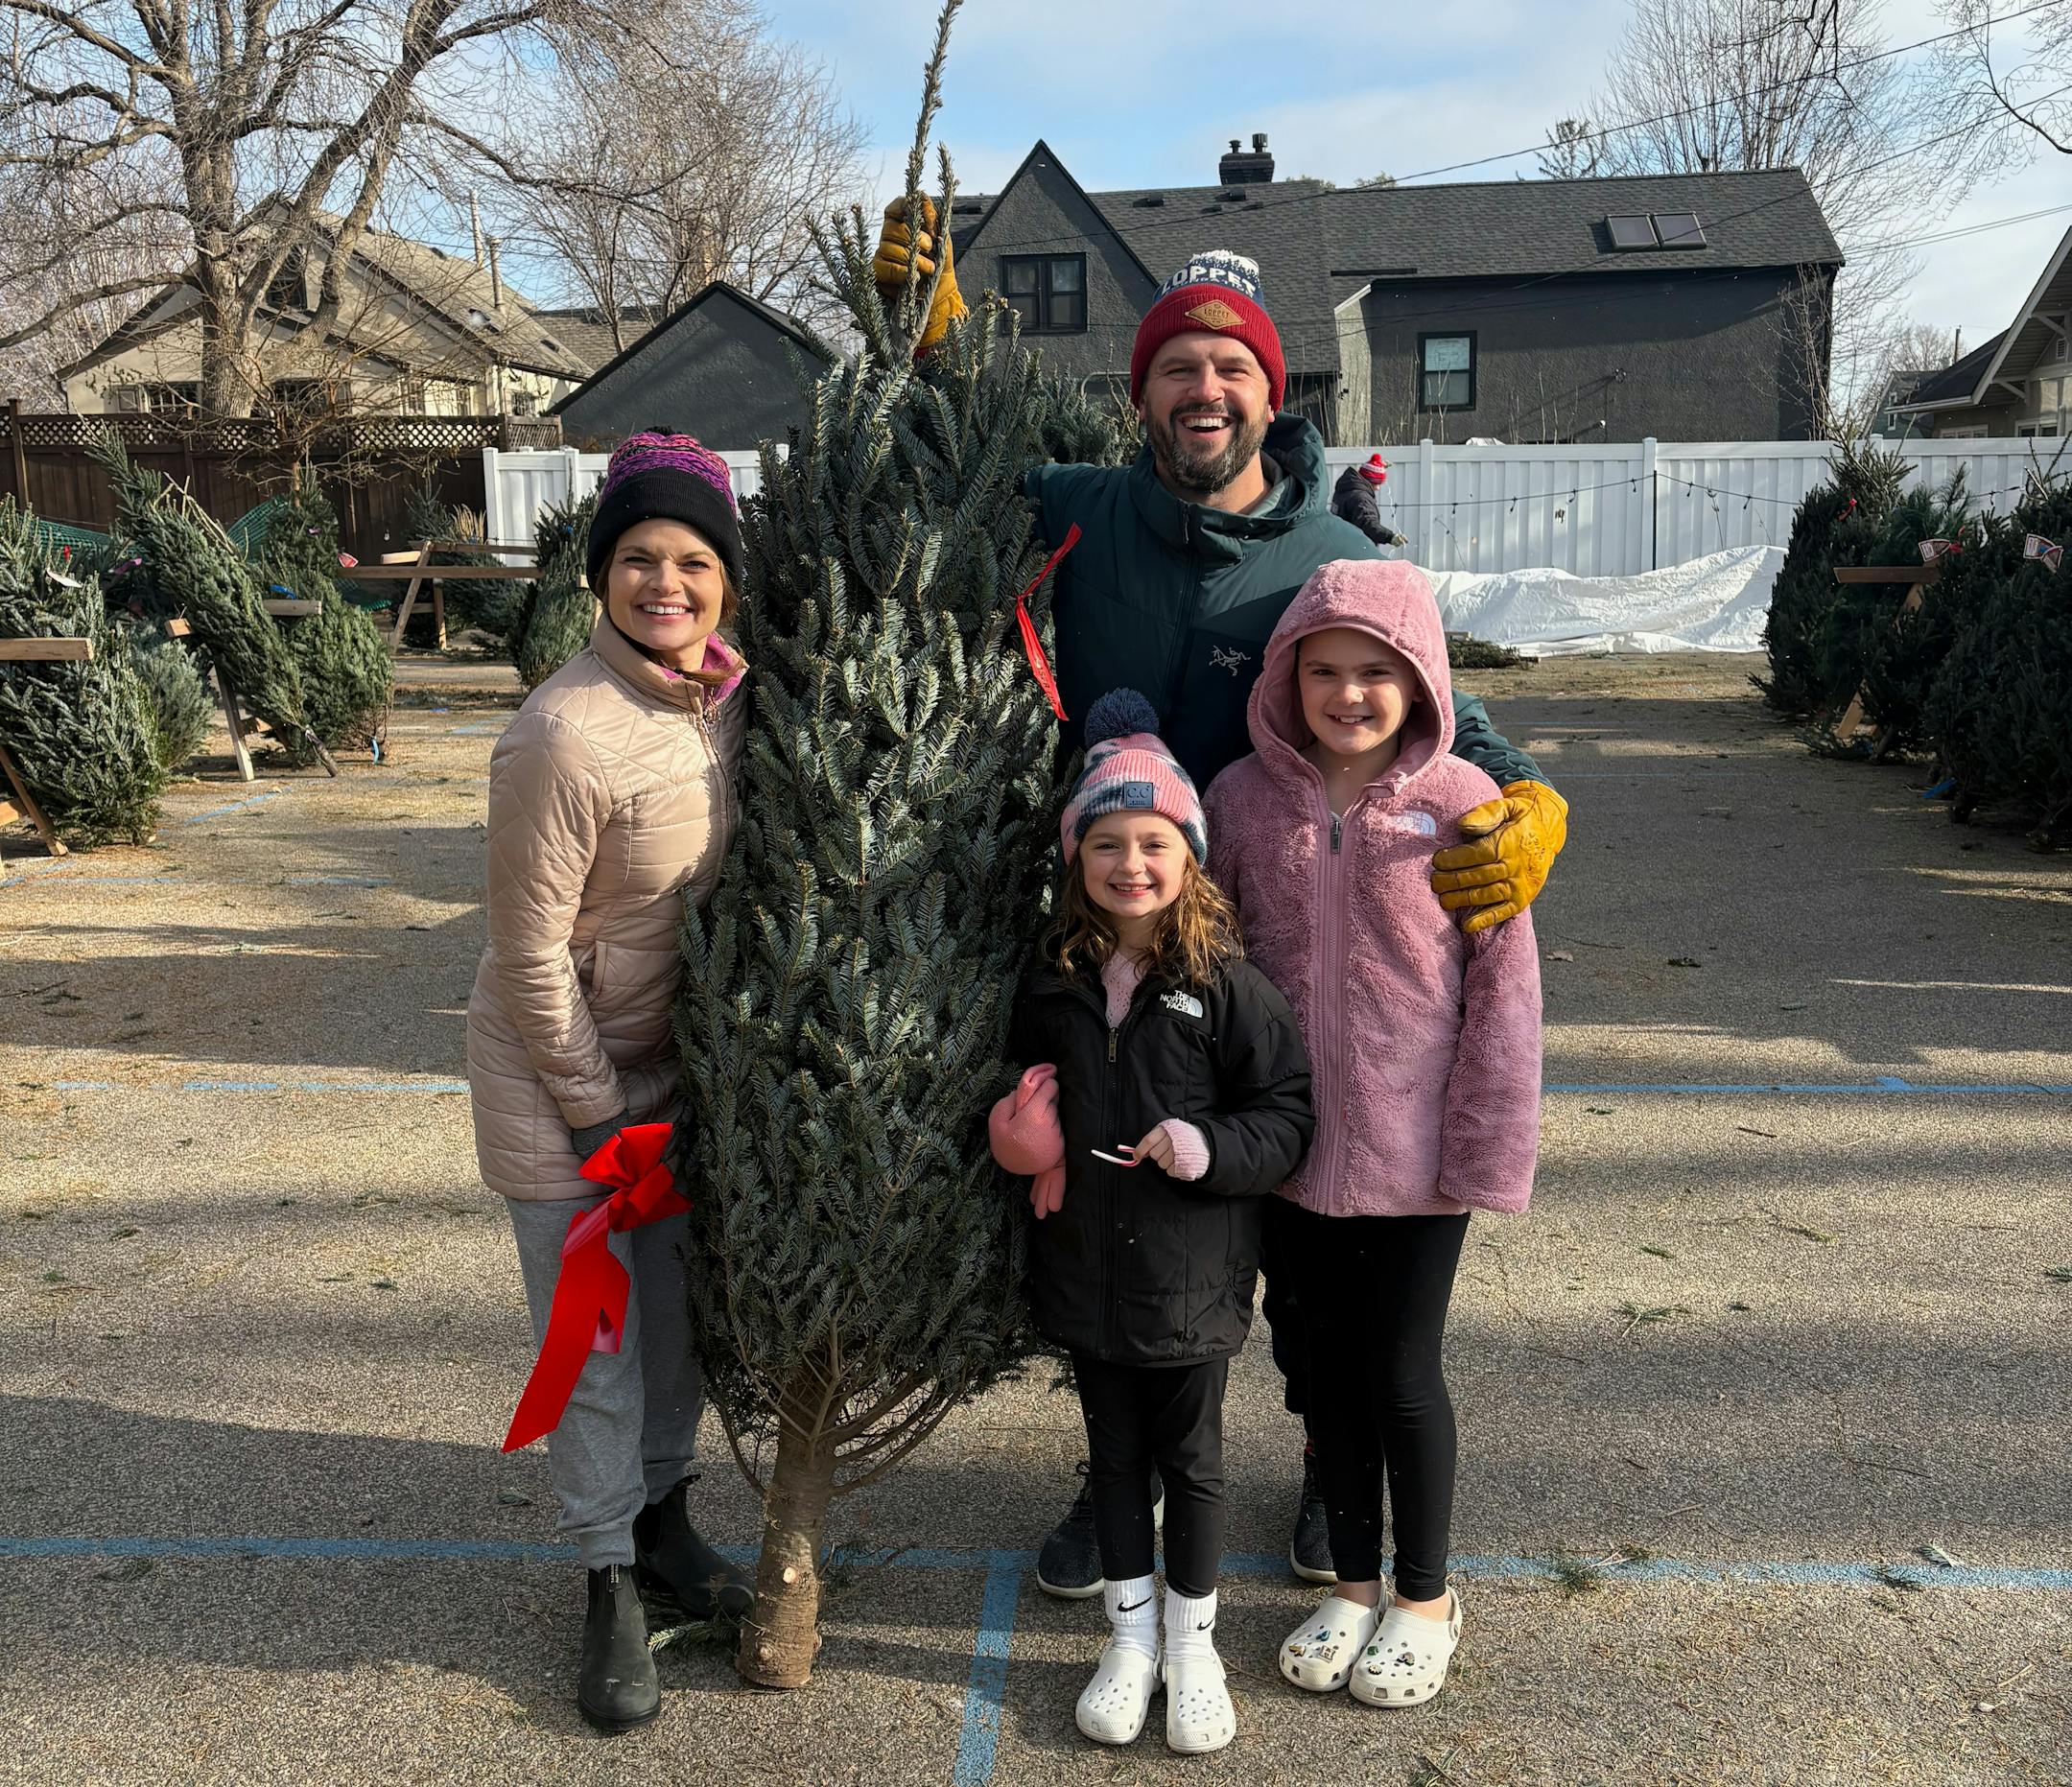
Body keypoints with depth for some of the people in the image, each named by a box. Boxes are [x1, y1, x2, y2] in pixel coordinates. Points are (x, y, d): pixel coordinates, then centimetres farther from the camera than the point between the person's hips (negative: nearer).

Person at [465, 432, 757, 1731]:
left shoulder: (737, 698, -6)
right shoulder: (566, 735, -26)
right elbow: (532, 951, -20)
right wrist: (600, 1110, -13)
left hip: (680, 1056, 6)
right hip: (558, 1077, -6)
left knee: (683, 1311, 18)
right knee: (595, 1340, 6)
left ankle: (664, 1523, 41)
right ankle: (612, 1587, 27)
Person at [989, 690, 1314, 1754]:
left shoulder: (1226, 986, -12)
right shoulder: (1054, 983, 0)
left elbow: (1288, 1113, -9)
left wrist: (1211, 1148, -24)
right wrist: (1026, 1144, -4)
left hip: (1192, 1280, -3)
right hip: (1086, 1272, 3)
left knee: (1190, 1463, 14)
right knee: (1113, 1458, 18)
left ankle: (1192, 1643, 34)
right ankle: (1131, 1635, 36)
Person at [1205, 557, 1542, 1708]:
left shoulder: (1462, 805, -9)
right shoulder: (1244, 798, -2)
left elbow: (1504, 988, -7)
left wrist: (1486, 1151, -9)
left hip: (1414, 1152, -3)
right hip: (1292, 1146, 3)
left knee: (1402, 1374, 8)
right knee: (1329, 1367, 16)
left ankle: (1426, 1596, 32)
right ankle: (1353, 1581, 37)